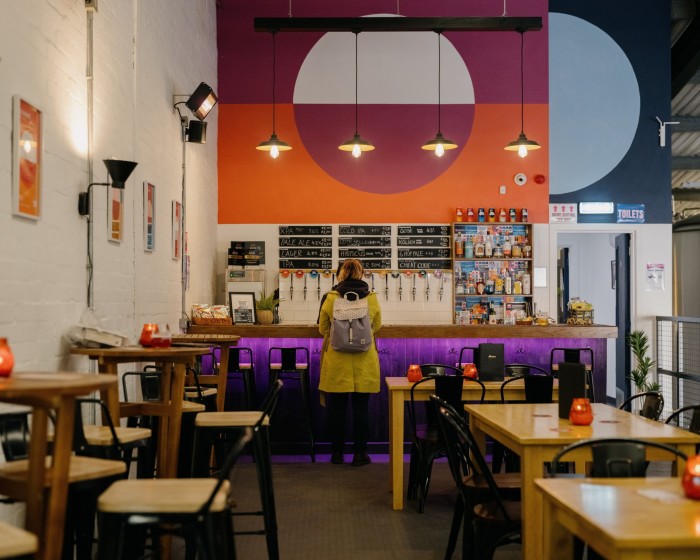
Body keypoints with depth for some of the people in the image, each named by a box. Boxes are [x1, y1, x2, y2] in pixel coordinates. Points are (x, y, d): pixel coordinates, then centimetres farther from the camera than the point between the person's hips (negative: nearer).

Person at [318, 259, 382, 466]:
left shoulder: (331, 298, -6)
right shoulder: (372, 298, -4)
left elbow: (323, 328, 6)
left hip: (336, 362, 0)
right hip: (364, 362, 1)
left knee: (336, 406, 8)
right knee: (361, 406, 7)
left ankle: (337, 452, 16)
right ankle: (359, 453, 11)